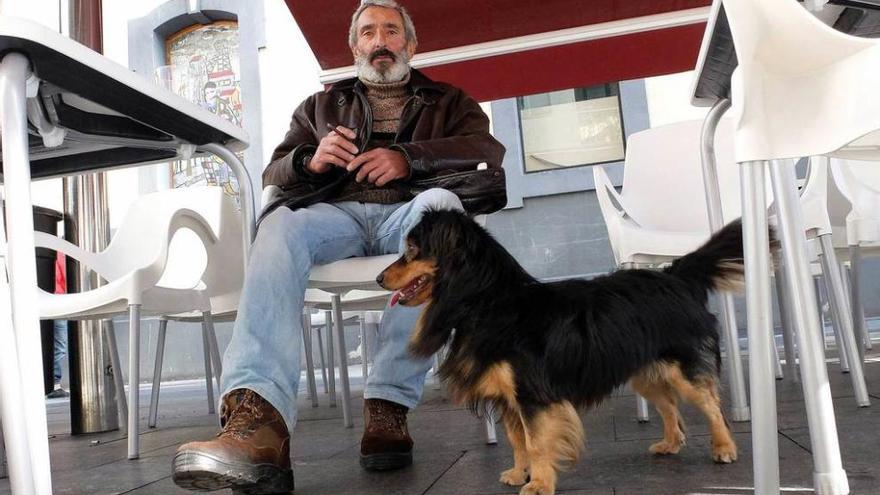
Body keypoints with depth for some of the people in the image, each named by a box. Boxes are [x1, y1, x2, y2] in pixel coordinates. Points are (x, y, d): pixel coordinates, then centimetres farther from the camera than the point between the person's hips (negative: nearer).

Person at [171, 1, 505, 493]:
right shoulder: (321, 105, 30)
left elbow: (489, 150, 5)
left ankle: (389, 405, -39)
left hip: (409, 209, -1)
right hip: (337, 213, 2)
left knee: (439, 204, -37)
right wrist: (309, 160, -4)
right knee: (280, 225, -32)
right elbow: (273, 174, 21)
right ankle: (259, 416, -51)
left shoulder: (449, 101, 25)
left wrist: (407, 157, -11)